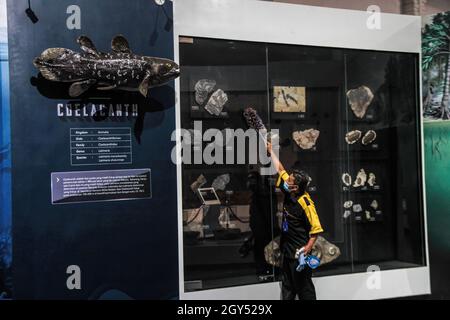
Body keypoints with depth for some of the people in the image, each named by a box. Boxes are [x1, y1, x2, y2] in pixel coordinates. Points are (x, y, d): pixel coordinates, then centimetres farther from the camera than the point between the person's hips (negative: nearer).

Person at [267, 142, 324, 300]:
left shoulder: (305, 203, -22)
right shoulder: (288, 193, -2)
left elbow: (316, 228, -19)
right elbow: (280, 169, 9)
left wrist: (309, 246, -30)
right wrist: (270, 151, 14)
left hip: (299, 251, -8)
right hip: (286, 249, 8)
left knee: (303, 285, 4)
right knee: (287, 285, 19)